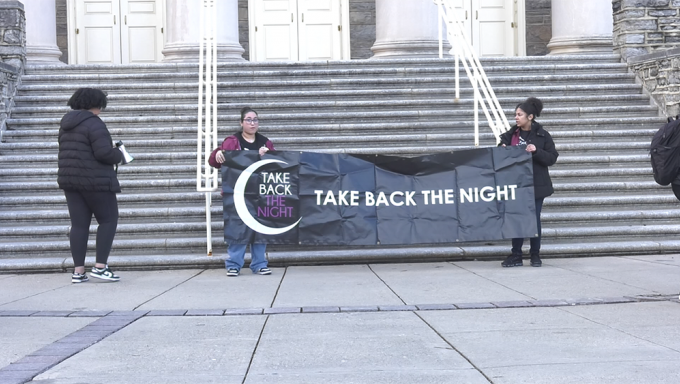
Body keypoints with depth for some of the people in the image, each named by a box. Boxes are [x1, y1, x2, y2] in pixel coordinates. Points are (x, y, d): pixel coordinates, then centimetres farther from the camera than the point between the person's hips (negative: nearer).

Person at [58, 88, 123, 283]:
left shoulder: (67, 125, 13)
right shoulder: (94, 124, -13)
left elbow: (69, 153, 17)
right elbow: (104, 152, -22)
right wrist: (118, 155, -2)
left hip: (70, 179, 8)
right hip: (95, 180, -8)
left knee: (79, 224, 7)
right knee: (108, 220, 3)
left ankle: (78, 271, 4)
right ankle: (100, 267, -2)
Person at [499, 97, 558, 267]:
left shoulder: (542, 135, -6)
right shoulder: (512, 133, 6)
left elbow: (552, 158, -7)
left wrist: (536, 151, -21)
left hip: (535, 184, -3)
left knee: (534, 219, 4)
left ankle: (535, 255, 15)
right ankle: (516, 255, 10)